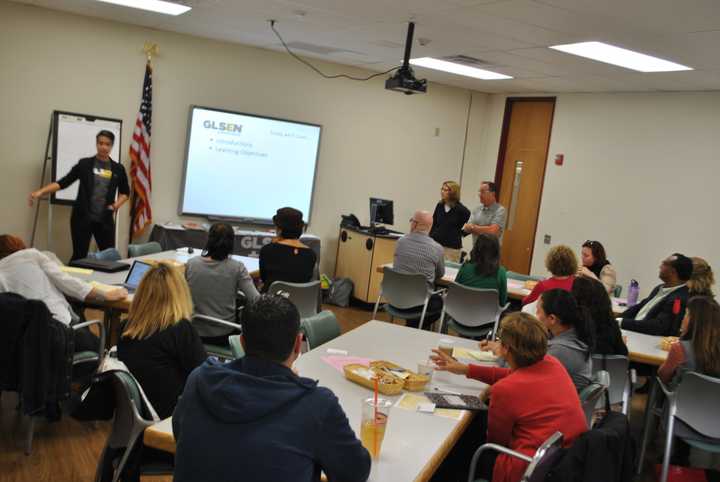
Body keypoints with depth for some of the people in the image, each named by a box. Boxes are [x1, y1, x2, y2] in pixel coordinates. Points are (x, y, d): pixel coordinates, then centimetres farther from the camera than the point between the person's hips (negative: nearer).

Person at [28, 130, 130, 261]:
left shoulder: (118, 169, 5)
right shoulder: (84, 164, 0)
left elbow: (125, 192, 17)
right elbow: (63, 182, -1)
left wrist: (117, 205, -2)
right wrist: (40, 192, -12)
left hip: (105, 219, 2)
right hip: (82, 218, -2)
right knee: (79, 256, 0)